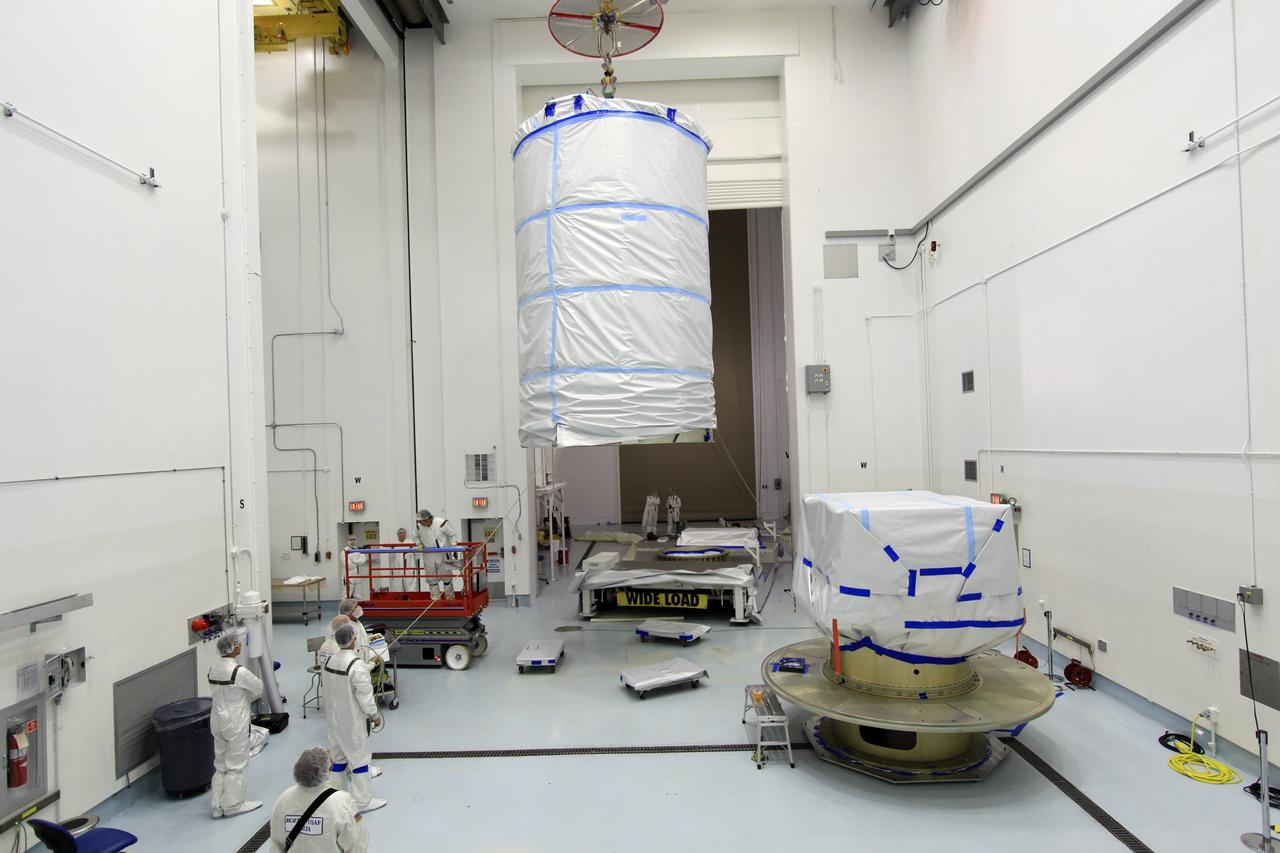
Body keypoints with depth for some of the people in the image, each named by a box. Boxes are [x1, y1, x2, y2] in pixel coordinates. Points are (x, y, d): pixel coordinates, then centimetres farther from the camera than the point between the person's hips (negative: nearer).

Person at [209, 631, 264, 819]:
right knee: (236, 764, 8)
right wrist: (245, 698, 9)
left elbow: (216, 692, 10)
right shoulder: (238, 672, -24)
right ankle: (233, 804, 19)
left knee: (220, 764, 18)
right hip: (235, 722, -7)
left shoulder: (213, 669, 0)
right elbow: (258, 687, -10)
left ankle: (218, 805, 26)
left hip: (217, 720, 7)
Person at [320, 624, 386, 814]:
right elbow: (364, 695, -20)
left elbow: (326, 688, 9)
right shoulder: (357, 665, -24)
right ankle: (362, 802, 12)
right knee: (359, 758, 4)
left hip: (334, 719, 7)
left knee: (338, 756, 19)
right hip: (353, 721, -7)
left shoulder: (329, 662, 0)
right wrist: (374, 715, -6)